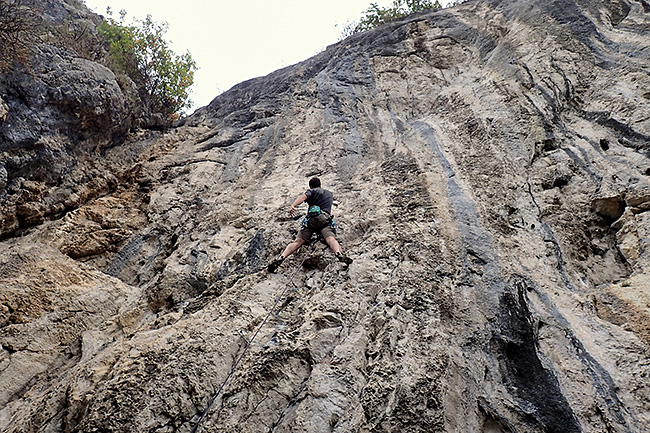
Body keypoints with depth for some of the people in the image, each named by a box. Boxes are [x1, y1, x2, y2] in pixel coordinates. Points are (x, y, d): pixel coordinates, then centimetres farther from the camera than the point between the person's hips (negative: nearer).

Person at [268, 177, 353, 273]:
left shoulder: (311, 191, 21)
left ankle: (281, 258, -33)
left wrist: (293, 206, -20)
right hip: (325, 219, 1)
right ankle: (339, 254, -55)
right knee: (330, 239, -24)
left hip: (311, 218, -1)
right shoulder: (329, 194, 35)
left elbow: (303, 197, -3)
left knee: (298, 241, -13)